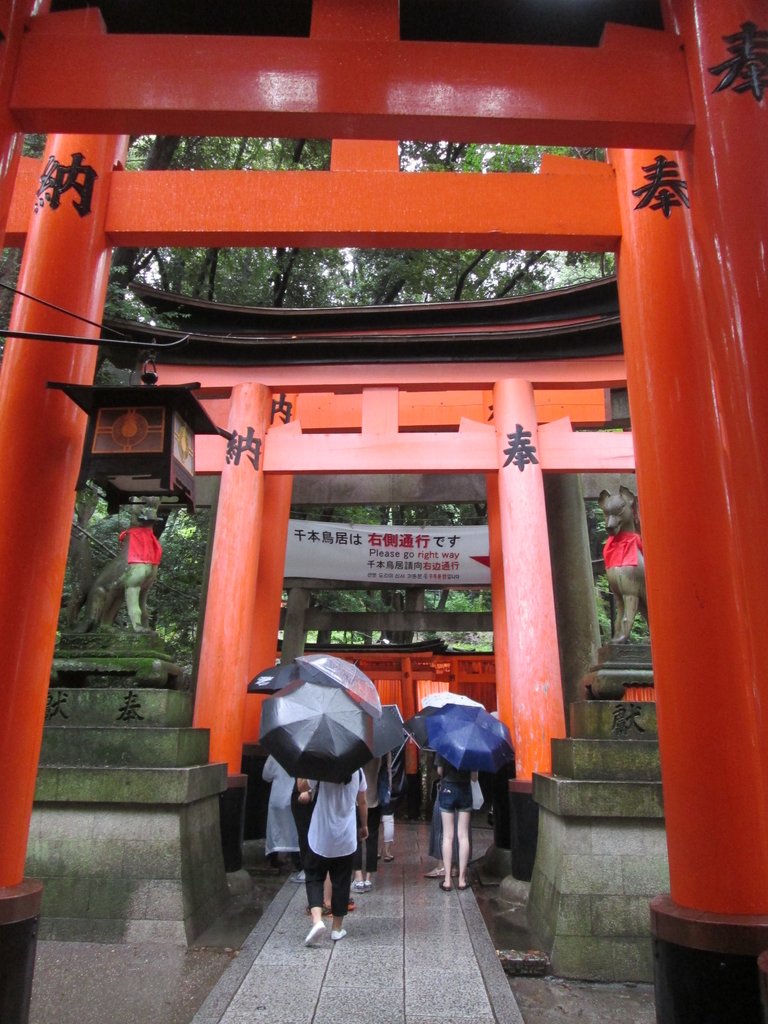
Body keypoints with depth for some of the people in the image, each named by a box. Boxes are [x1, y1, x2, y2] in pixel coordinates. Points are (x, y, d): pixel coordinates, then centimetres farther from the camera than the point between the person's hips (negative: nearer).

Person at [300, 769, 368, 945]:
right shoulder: (357, 771, -6)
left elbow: (301, 787, 0)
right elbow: (362, 802, 6)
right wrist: (364, 826, 21)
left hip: (321, 836, -2)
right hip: (346, 836, 3)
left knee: (314, 877, 13)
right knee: (341, 881, 15)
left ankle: (317, 920, -4)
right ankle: (337, 928, 24)